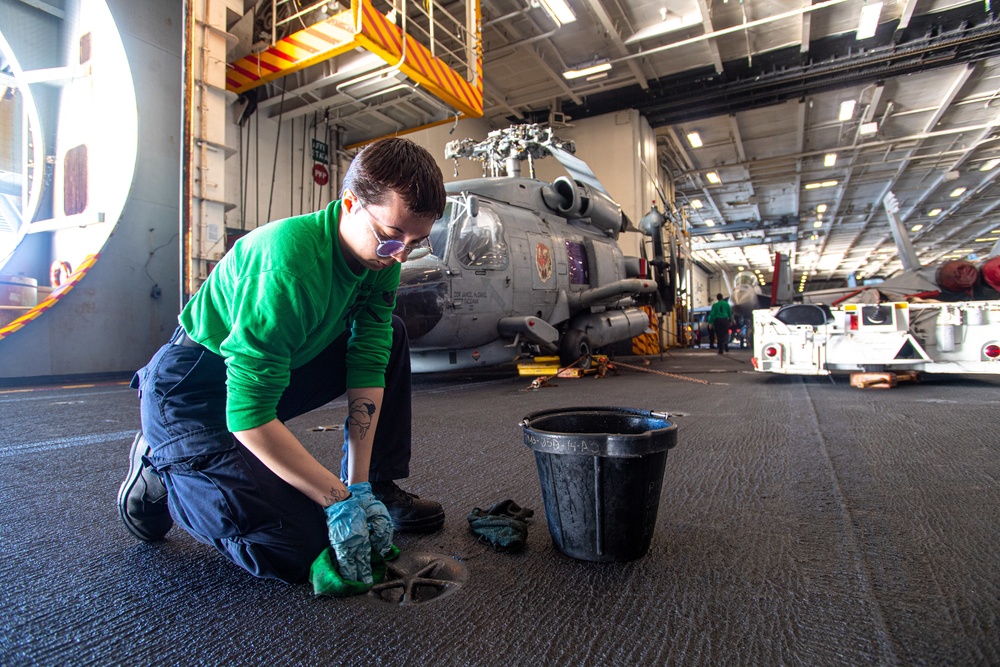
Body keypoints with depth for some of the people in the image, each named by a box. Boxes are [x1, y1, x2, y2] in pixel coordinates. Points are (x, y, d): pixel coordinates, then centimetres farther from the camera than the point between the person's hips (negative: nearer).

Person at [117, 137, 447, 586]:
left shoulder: (382, 256, -10)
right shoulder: (288, 263, -33)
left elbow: (369, 365, -11)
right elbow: (249, 414, -32)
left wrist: (359, 486, -15)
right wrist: (338, 500, -27)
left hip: (277, 368, 8)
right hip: (190, 393, -7)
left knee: (390, 335, -3)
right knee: (293, 549, -15)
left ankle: (379, 486, 6)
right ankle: (161, 469, 8)